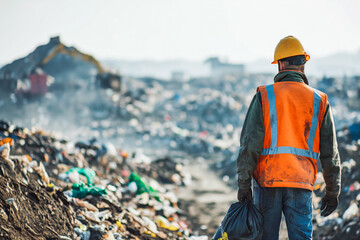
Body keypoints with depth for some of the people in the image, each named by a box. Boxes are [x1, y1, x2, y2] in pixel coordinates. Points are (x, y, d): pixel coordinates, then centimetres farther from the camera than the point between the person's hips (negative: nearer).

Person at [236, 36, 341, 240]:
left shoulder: (264, 96, -1)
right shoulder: (319, 101, 4)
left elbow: (249, 144, -7)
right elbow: (330, 152, 5)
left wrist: (243, 184, -3)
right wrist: (333, 191, 13)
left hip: (267, 181, -1)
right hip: (301, 184, 1)